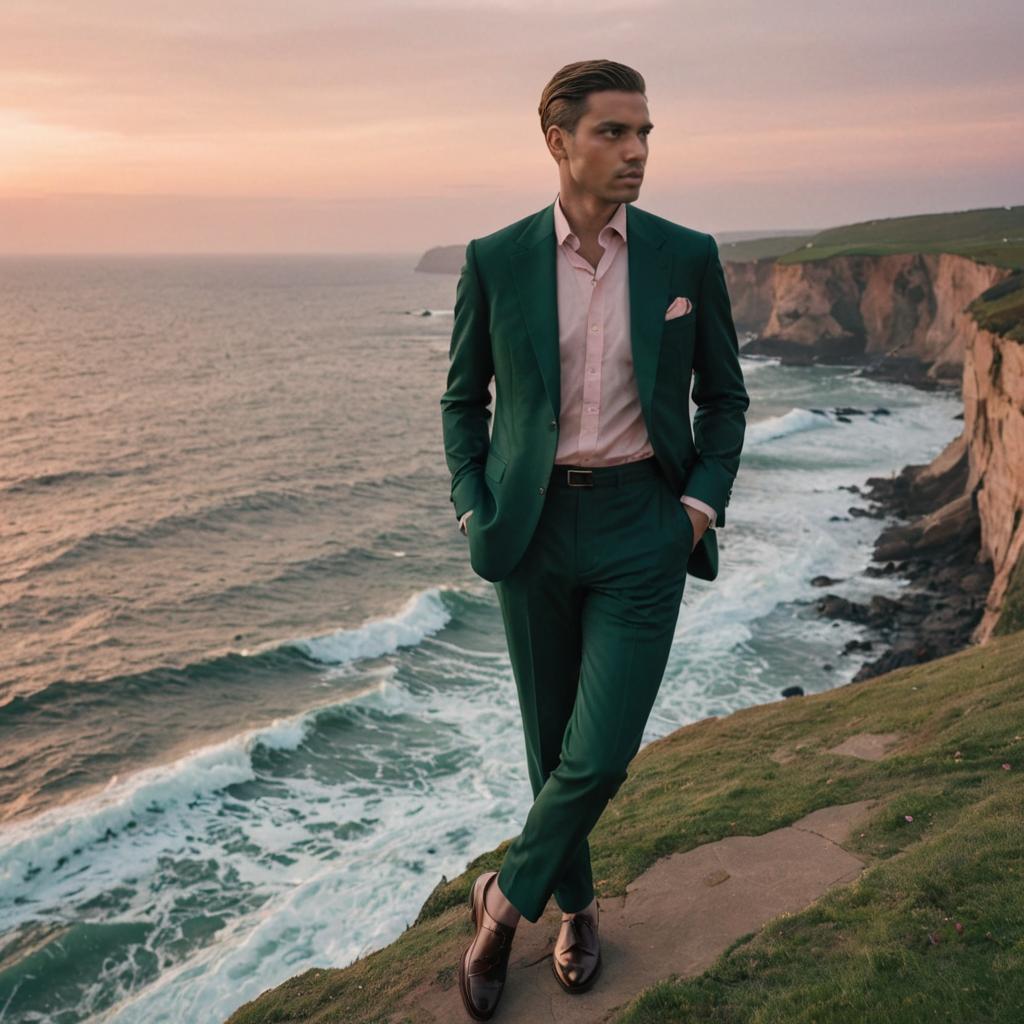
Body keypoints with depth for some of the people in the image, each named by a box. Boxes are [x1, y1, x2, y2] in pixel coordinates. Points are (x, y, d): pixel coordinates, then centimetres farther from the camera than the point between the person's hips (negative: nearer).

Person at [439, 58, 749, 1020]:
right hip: (535, 528, 1)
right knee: (552, 740, 13)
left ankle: (507, 898, 22)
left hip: (642, 527, 0)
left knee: (600, 753, -6)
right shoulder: (495, 260, -3)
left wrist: (702, 504, -4)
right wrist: (474, 512, -3)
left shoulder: (688, 256, -1)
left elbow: (723, 396, 8)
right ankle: (575, 905, 38)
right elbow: (463, 399, 8)